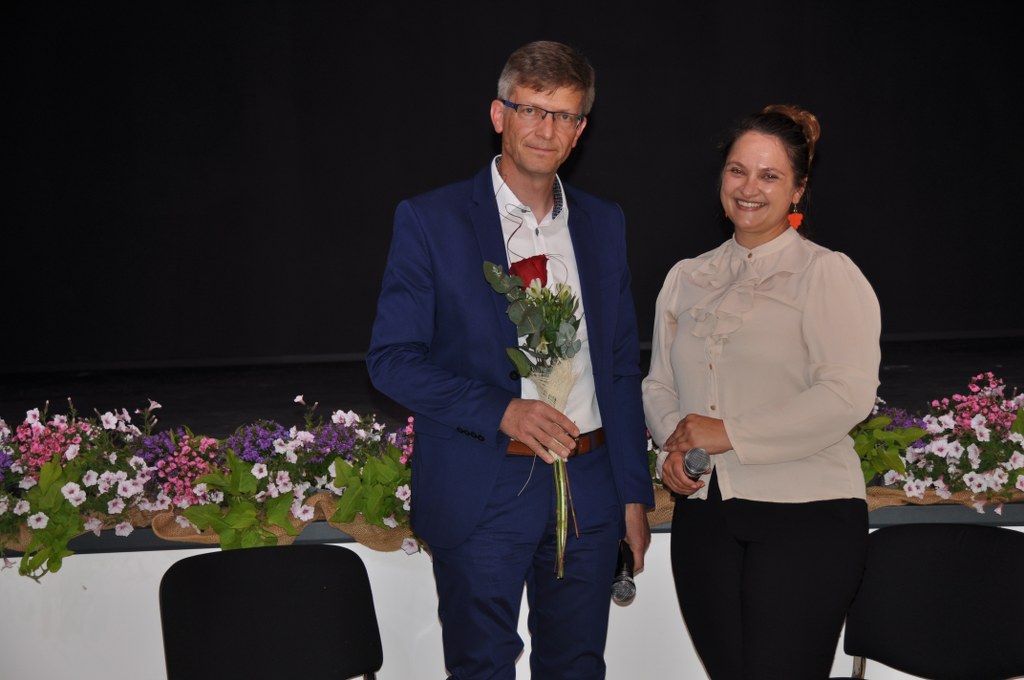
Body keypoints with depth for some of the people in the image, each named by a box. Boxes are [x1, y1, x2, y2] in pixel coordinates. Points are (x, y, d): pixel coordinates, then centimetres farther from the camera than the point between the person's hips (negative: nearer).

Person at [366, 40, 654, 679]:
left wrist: (634, 492, 8)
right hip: (480, 494, -4)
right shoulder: (430, 220, -4)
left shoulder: (605, 223, 9)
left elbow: (622, 367, 12)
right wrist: (502, 411, -19)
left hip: (587, 491, 4)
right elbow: (392, 358, -7)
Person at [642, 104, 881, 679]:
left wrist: (730, 434, -15)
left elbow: (849, 394, -15)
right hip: (704, 513, 5)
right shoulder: (687, 278, 14)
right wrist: (673, 441, -4)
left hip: (806, 520, -5)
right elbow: (659, 383, 18)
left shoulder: (829, 275, -4)